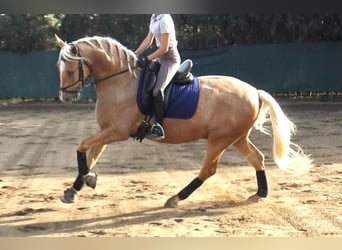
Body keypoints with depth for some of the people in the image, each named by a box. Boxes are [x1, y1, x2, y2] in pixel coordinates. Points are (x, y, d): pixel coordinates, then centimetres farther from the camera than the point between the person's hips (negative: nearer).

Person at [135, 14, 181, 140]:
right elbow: (148, 40, 15)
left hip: (170, 59, -10)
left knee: (157, 90, -26)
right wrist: (135, 55, 9)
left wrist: (147, 59, -18)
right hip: (161, 58, 10)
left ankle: (158, 128, -24)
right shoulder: (154, 18, 9)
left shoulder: (164, 20, -19)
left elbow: (164, 48, -20)